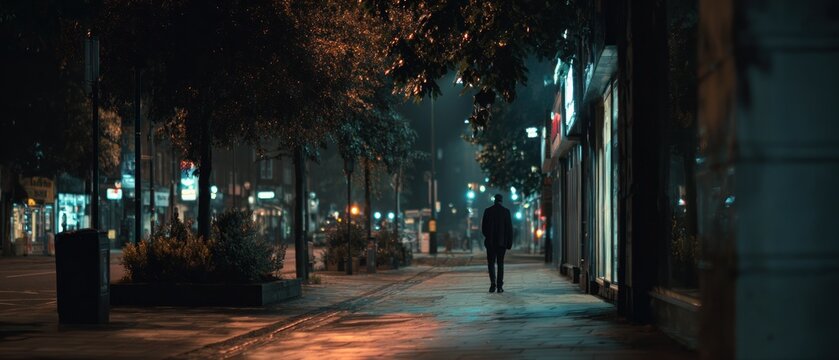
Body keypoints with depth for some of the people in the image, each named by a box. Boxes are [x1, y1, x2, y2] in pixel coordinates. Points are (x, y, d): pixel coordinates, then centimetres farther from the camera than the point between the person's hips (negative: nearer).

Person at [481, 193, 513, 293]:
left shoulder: (487, 211, -2)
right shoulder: (506, 211, -3)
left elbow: (483, 226, 2)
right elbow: (509, 228, -4)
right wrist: (509, 242, 2)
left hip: (490, 241, 0)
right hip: (502, 241, 0)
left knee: (491, 262, 6)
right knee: (500, 263, 7)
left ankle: (493, 283, -13)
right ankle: (499, 286, 3)